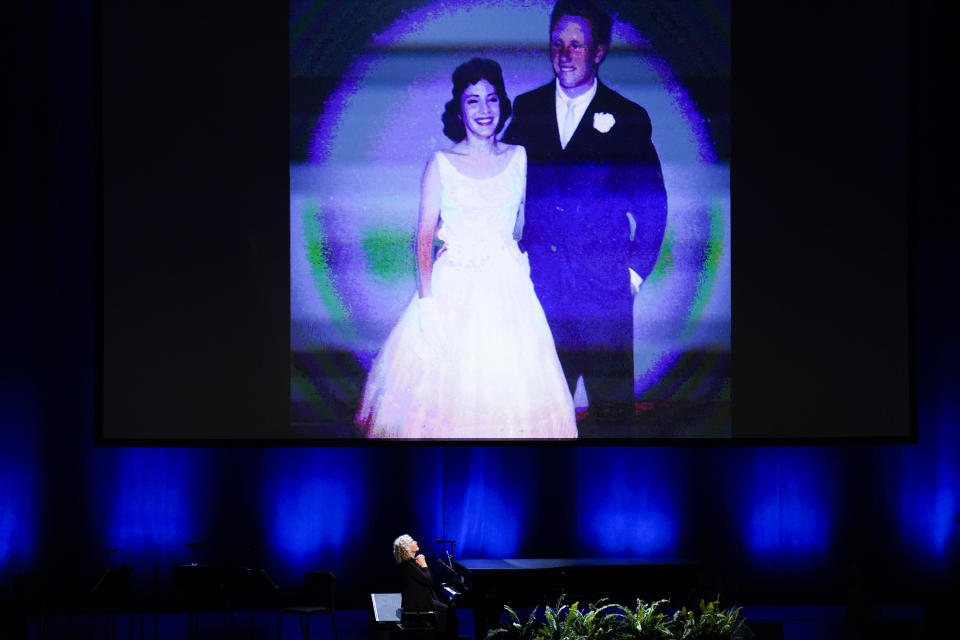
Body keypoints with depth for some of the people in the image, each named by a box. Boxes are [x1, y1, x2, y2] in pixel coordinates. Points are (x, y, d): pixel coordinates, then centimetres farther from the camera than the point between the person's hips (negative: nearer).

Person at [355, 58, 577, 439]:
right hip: (453, 287, -2)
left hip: (507, 286, 2)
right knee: (446, 385, -1)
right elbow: (425, 236, -5)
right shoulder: (441, 164, -3)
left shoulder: (518, 158, 4)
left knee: (507, 381, 2)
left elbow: (521, 222, 12)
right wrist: (427, 299, -13)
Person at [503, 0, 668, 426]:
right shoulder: (527, 109, 9)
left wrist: (635, 272, -1)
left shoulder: (628, 118, 2)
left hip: (604, 287, -2)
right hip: (539, 280, 2)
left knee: (611, 400, 0)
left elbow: (652, 204, 4)